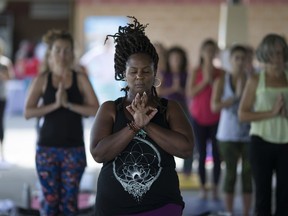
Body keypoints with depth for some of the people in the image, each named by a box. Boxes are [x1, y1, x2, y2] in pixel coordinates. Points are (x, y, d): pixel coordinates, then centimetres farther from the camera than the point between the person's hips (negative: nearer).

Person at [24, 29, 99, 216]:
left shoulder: (80, 79, 1)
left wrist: (68, 104, -15)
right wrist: (55, 105, -16)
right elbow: (28, 112, -7)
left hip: (74, 149, 0)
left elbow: (96, 110, -7)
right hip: (47, 149, 0)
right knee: (51, 200, 3)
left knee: (69, 201, 2)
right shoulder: (42, 79, 2)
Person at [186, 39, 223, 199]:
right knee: (202, 154, 1)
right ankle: (203, 187, 7)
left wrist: (212, 80, -13)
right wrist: (204, 81, -15)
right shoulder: (195, 72, 0)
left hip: (216, 118, 0)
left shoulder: (220, 73, 1)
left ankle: (215, 188, 6)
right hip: (199, 118, 0)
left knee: (217, 154, -2)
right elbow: (190, 93, -7)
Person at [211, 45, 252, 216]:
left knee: (248, 174, 3)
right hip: (228, 135, -1)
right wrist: (236, 96, -18)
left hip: (248, 135, 1)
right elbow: (215, 106, -11)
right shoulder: (221, 81, -1)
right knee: (231, 174, 4)